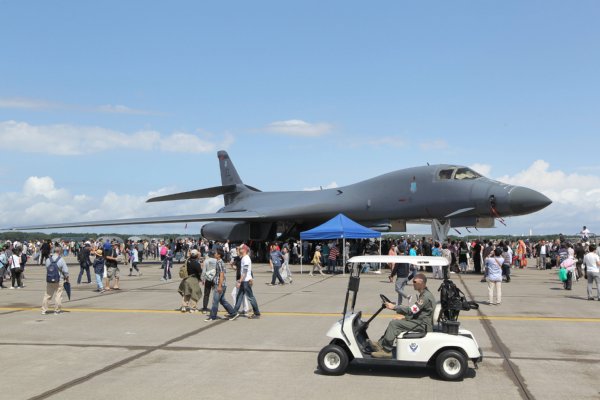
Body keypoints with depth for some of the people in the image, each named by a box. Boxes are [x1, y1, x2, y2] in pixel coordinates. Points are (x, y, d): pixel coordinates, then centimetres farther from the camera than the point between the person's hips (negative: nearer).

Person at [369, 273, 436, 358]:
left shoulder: (426, 296, -18)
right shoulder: (422, 295, 16)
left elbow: (412, 310, -25)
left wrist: (394, 307, -22)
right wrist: (405, 317, 10)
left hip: (423, 326, -11)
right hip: (420, 323, 11)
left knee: (394, 323, -16)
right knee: (395, 322, 11)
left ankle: (386, 351, -14)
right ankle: (380, 344, 7)